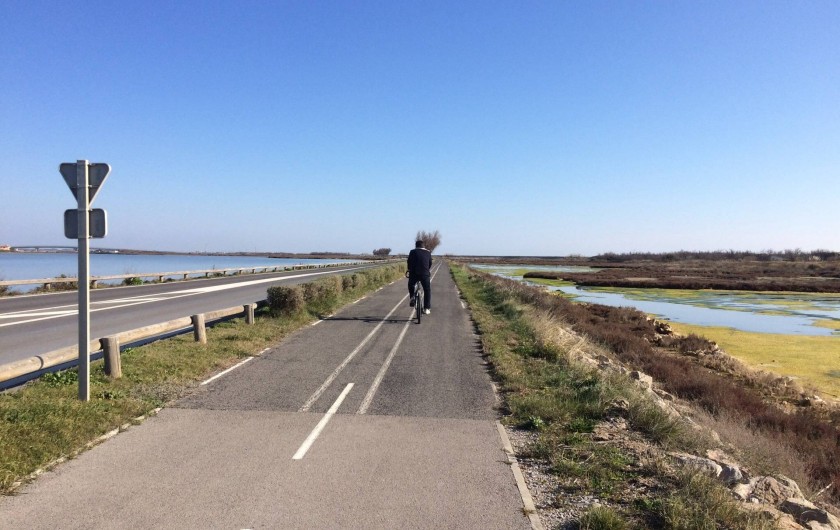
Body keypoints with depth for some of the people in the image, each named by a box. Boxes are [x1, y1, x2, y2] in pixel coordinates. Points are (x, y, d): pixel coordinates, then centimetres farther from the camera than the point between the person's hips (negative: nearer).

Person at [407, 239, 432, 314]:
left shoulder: (413, 252, 7)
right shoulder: (428, 253, 13)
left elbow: (409, 262, 6)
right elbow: (430, 263, 18)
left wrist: (409, 270, 22)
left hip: (414, 274, -1)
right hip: (425, 274, 1)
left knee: (411, 286, 28)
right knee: (427, 291, 12)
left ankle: (412, 297, 5)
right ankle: (427, 308, 9)